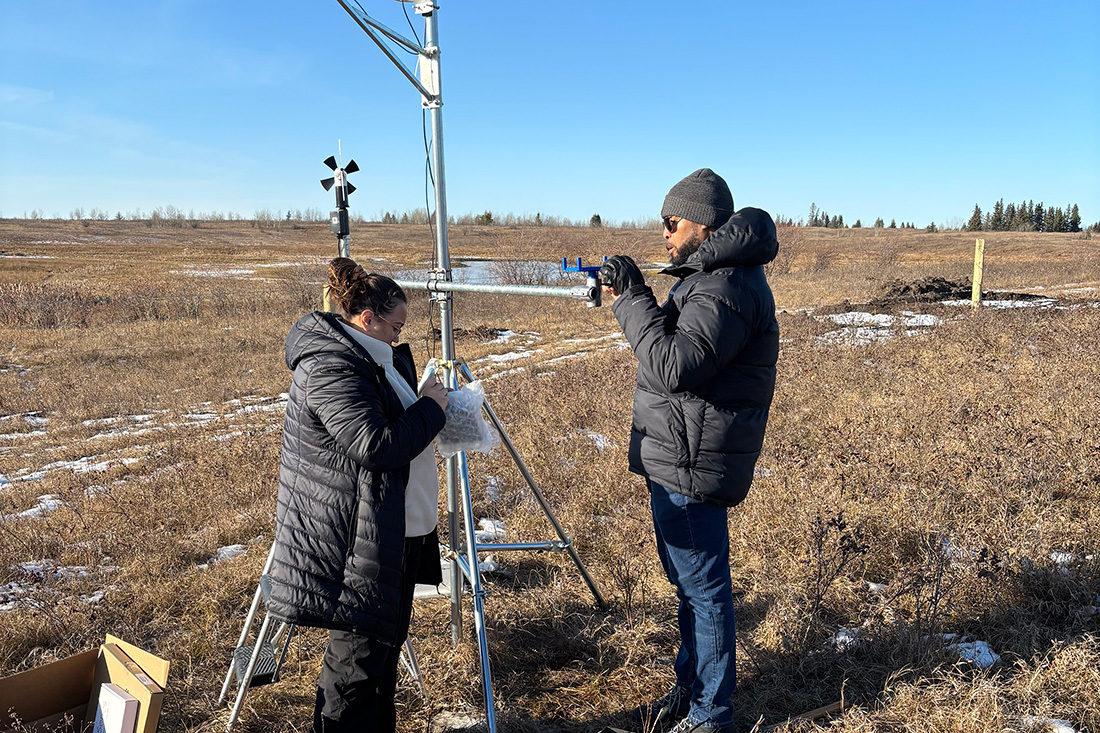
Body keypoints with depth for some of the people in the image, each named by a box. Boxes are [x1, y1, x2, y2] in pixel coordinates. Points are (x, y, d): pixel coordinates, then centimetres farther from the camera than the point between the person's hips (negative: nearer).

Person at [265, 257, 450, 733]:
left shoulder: (379, 360, 13)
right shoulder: (330, 368, -20)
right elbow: (376, 445, -28)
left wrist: (428, 410, 6)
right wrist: (431, 408, -15)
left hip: (396, 532, 10)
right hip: (356, 542, -10)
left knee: (386, 643, 20)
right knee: (358, 655, 0)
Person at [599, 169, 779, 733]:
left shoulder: (725, 290, -21)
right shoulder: (714, 276, 14)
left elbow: (674, 367, -30)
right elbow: (673, 345, 18)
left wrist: (634, 298, -23)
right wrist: (629, 300, 5)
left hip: (691, 465, -11)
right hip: (682, 459, 11)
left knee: (703, 587, 3)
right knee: (690, 582, 21)